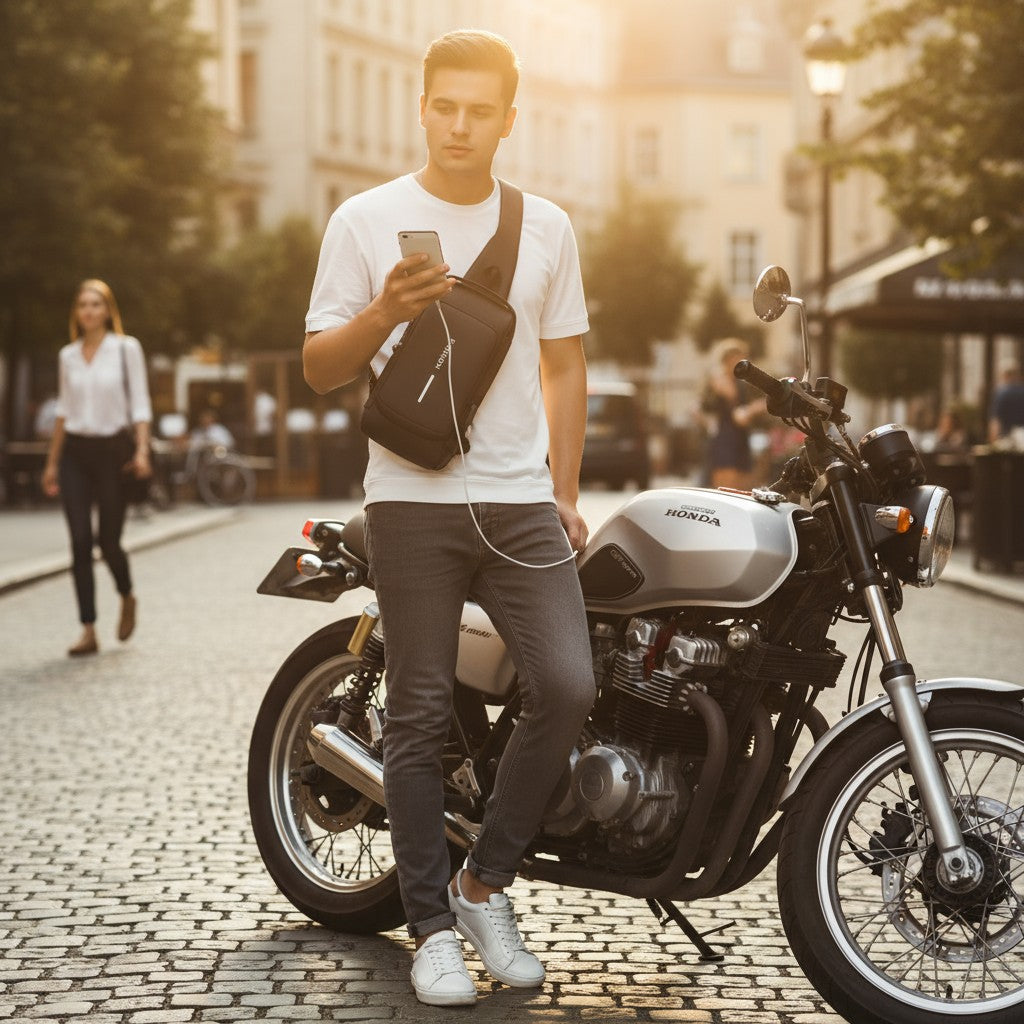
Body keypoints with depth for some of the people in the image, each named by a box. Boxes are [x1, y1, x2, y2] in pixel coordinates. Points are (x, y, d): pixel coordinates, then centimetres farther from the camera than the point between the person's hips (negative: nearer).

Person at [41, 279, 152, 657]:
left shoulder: (126, 348, 0)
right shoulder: (68, 355, 10)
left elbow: (140, 404, -2)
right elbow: (63, 410, 16)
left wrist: (141, 451, -13)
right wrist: (52, 462, 15)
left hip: (112, 449, -3)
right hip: (75, 452, 3)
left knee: (108, 541, -3)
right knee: (80, 543, -5)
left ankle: (127, 599, 29)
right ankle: (88, 630, -3)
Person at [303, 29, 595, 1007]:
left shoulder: (545, 226, 12)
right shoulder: (366, 221, 3)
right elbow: (319, 369, 4)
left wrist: (565, 494, 13)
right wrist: (385, 313, -16)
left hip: (521, 498, 2)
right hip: (412, 498, -2)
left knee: (566, 688, -10)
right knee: (420, 716, 2)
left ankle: (484, 881, 9)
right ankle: (432, 926, 13)